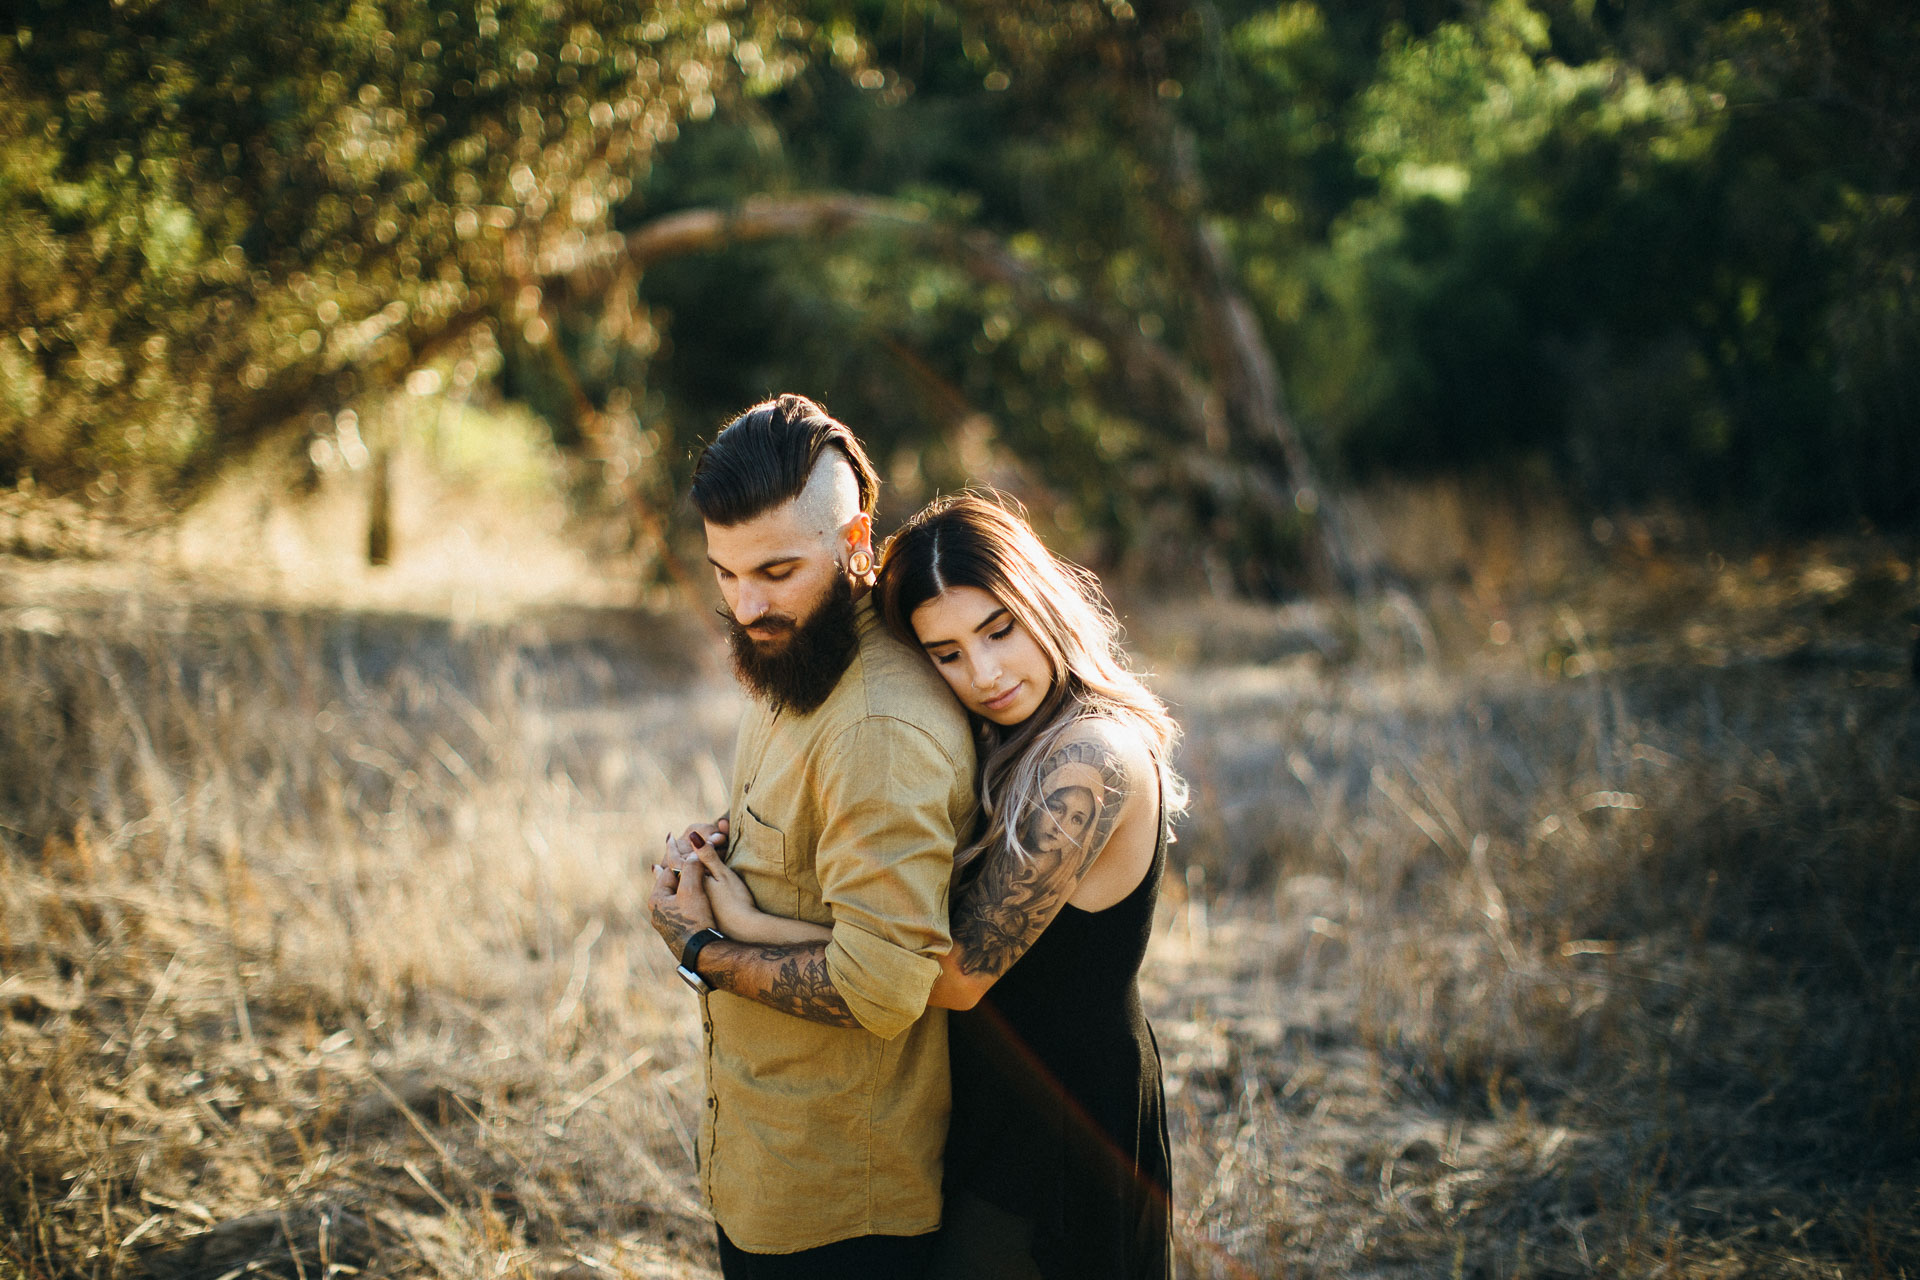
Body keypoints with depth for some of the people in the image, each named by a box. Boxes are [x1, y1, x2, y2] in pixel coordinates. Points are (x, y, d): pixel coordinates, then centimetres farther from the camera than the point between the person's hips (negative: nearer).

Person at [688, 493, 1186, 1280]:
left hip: (1062, 1125, -9)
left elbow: (960, 974, -23)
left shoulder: (1094, 760, -25)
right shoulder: (1017, 742, 5)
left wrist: (751, 927, -18)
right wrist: (744, 848, -3)